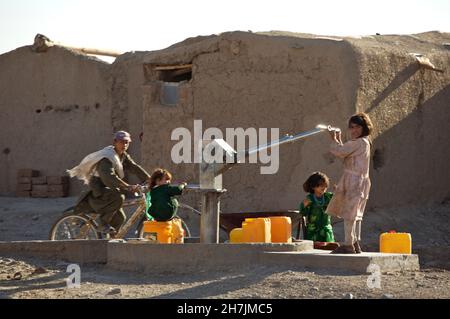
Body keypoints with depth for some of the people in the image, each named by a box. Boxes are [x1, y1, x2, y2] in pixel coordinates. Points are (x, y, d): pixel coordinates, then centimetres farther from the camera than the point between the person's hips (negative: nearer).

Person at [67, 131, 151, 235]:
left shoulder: (124, 156, 9)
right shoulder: (107, 158, -20)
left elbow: (135, 168, 2)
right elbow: (109, 177, -35)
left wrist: (150, 180, -10)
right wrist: (127, 187, -44)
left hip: (108, 192, 9)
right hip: (97, 193, -9)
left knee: (120, 218, 6)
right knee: (118, 197, -33)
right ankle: (103, 224, -23)